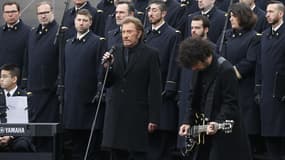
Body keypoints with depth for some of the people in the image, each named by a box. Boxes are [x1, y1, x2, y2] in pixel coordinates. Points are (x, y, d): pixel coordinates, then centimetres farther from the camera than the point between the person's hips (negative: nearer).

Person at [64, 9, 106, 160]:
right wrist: (64, 92, 14)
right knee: (76, 144, 10)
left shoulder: (98, 42, -4)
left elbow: (101, 70, -8)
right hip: (71, 100, 6)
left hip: (90, 100, -6)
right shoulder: (69, 43, 16)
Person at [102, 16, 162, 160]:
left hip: (138, 115, -5)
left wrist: (153, 119, -10)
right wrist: (107, 67, -11)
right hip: (116, 114, 5)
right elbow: (107, 84, 9)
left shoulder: (150, 55, -4)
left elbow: (154, 89, -6)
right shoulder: (115, 52, 10)